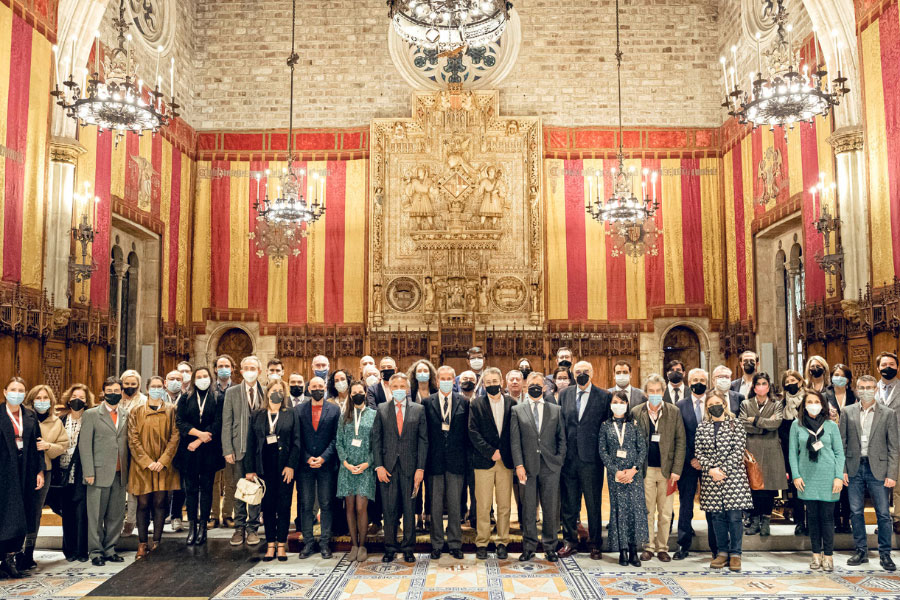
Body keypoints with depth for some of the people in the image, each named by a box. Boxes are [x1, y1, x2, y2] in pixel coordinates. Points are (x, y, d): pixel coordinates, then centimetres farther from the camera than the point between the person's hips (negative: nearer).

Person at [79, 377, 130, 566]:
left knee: (116, 515, 8)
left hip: (120, 474, 4)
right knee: (96, 516, 2)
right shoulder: (91, 414, 1)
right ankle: (96, 552, 11)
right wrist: (88, 473, -10)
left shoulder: (126, 415, 12)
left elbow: (128, 443, 12)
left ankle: (110, 550, 19)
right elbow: (84, 445, -3)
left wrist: (128, 470, 6)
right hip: (100, 473, -4)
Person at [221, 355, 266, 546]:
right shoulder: (231, 392, 4)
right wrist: (227, 450, -6)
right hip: (239, 448, 0)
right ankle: (239, 528, 17)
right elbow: (226, 423, 2)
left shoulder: (266, 393, 4)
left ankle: (252, 527, 15)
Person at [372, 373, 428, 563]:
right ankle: (390, 549, 15)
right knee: (389, 509, 3)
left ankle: (408, 549, 16)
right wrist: (378, 465, -4)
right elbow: (376, 438, 5)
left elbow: (423, 440, 3)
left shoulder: (418, 410, 6)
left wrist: (420, 468, -4)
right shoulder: (382, 409, 7)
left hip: (410, 467, 0)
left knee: (409, 508, 5)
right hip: (388, 467, 0)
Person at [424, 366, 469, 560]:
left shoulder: (463, 403, 5)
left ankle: (455, 544, 16)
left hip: (456, 461, 0)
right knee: (435, 505, 6)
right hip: (435, 460, 0)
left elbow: (467, 432, 6)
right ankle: (437, 544, 16)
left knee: (455, 504, 6)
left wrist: (467, 458, 0)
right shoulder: (427, 402, 3)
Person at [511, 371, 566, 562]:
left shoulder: (556, 410, 11)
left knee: (551, 508, 4)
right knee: (528, 508, 4)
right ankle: (529, 547, 14)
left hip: (550, 467, 1)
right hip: (528, 466, -1)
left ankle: (550, 547, 15)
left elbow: (562, 438, 11)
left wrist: (560, 460, -1)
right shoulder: (517, 410, 7)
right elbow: (514, 440, 1)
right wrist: (519, 465, -7)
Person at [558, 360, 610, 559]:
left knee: (594, 504, 6)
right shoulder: (565, 394, 8)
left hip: (592, 458, -3)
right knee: (569, 503, 10)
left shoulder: (604, 396, -1)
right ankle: (570, 541, 22)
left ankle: (595, 545, 18)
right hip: (568, 457, 3)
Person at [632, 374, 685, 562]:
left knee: (665, 512, 5)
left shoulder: (674, 412, 3)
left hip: (667, 469, 0)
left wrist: (676, 469, -4)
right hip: (645, 469, 0)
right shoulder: (636, 412, 4)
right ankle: (648, 546, 15)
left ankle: (662, 547, 16)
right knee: (647, 511, 3)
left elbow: (681, 441, 2)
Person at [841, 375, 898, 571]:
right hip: (855, 468, 2)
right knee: (856, 512, 7)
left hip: (878, 469, -2)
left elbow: (893, 446, 0)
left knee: (883, 513, 0)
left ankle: (885, 554, 12)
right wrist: (842, 470, -1)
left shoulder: (888, 413, 1)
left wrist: (891, 474, -6)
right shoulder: (848, 412, 6)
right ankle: (861, 551, 19)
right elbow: (841, 443, 7)